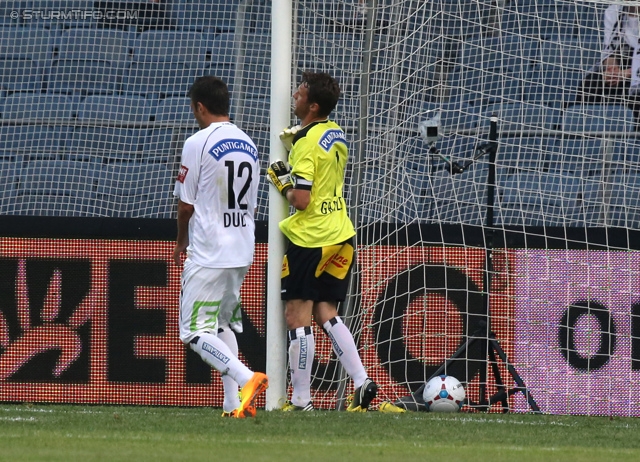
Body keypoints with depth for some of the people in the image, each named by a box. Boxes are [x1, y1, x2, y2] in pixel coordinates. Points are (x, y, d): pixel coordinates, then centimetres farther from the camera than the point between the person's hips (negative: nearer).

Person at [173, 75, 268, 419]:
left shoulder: (198, 143, -10)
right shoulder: (248, 145, 11)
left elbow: (185, 205, -7)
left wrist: (182, 242, 12)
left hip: (207, 255, -7)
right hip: (242, 252, 7)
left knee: (195, 331, -6)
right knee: (223, 324, 17)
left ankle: (246, 378, -25)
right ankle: (234, 403, 8)